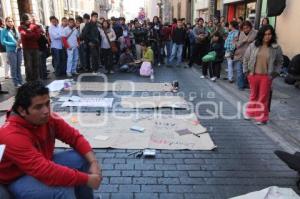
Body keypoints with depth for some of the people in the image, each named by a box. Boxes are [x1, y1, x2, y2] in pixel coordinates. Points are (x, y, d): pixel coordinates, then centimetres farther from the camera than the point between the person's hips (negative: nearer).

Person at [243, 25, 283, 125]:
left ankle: (262, 118, 14)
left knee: (263, 97, 4)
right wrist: (246, 71, 3)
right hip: (253, 74, 2)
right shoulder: (253, 45, -3)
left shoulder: (276, 48, -5)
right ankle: (250, 113, 33)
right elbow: (246, 58, 5)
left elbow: (279, 62, 6)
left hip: (266, 76, -1)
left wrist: (274, 73, -1)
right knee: (253, 95, 16)